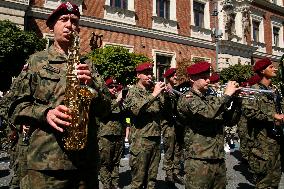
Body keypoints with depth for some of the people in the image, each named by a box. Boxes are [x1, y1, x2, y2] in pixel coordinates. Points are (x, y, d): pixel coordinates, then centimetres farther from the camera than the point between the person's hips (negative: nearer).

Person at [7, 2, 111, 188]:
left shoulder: (88, 65, 12)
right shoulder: (36, 60, 7)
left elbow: (105, 110, 7)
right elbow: (17, 108, 5)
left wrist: (92, 84, -11)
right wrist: (45, 112, -15)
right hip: (45, 160, -2)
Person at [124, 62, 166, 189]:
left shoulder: (155, 90, 12)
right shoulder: (133, 91, -2)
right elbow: (136, 109, -22)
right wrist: (153, 95, -22)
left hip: (156, 139, 5)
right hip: (141, 140, -5)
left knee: (152, 178, 15)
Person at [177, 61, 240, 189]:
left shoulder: (212, 99, 16)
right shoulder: (186, 99, -8)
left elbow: (229, 119, 14)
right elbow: (207, 113, -25)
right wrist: (227, 94, -15)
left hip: (219, 160, 7)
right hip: (198, 161, -7)